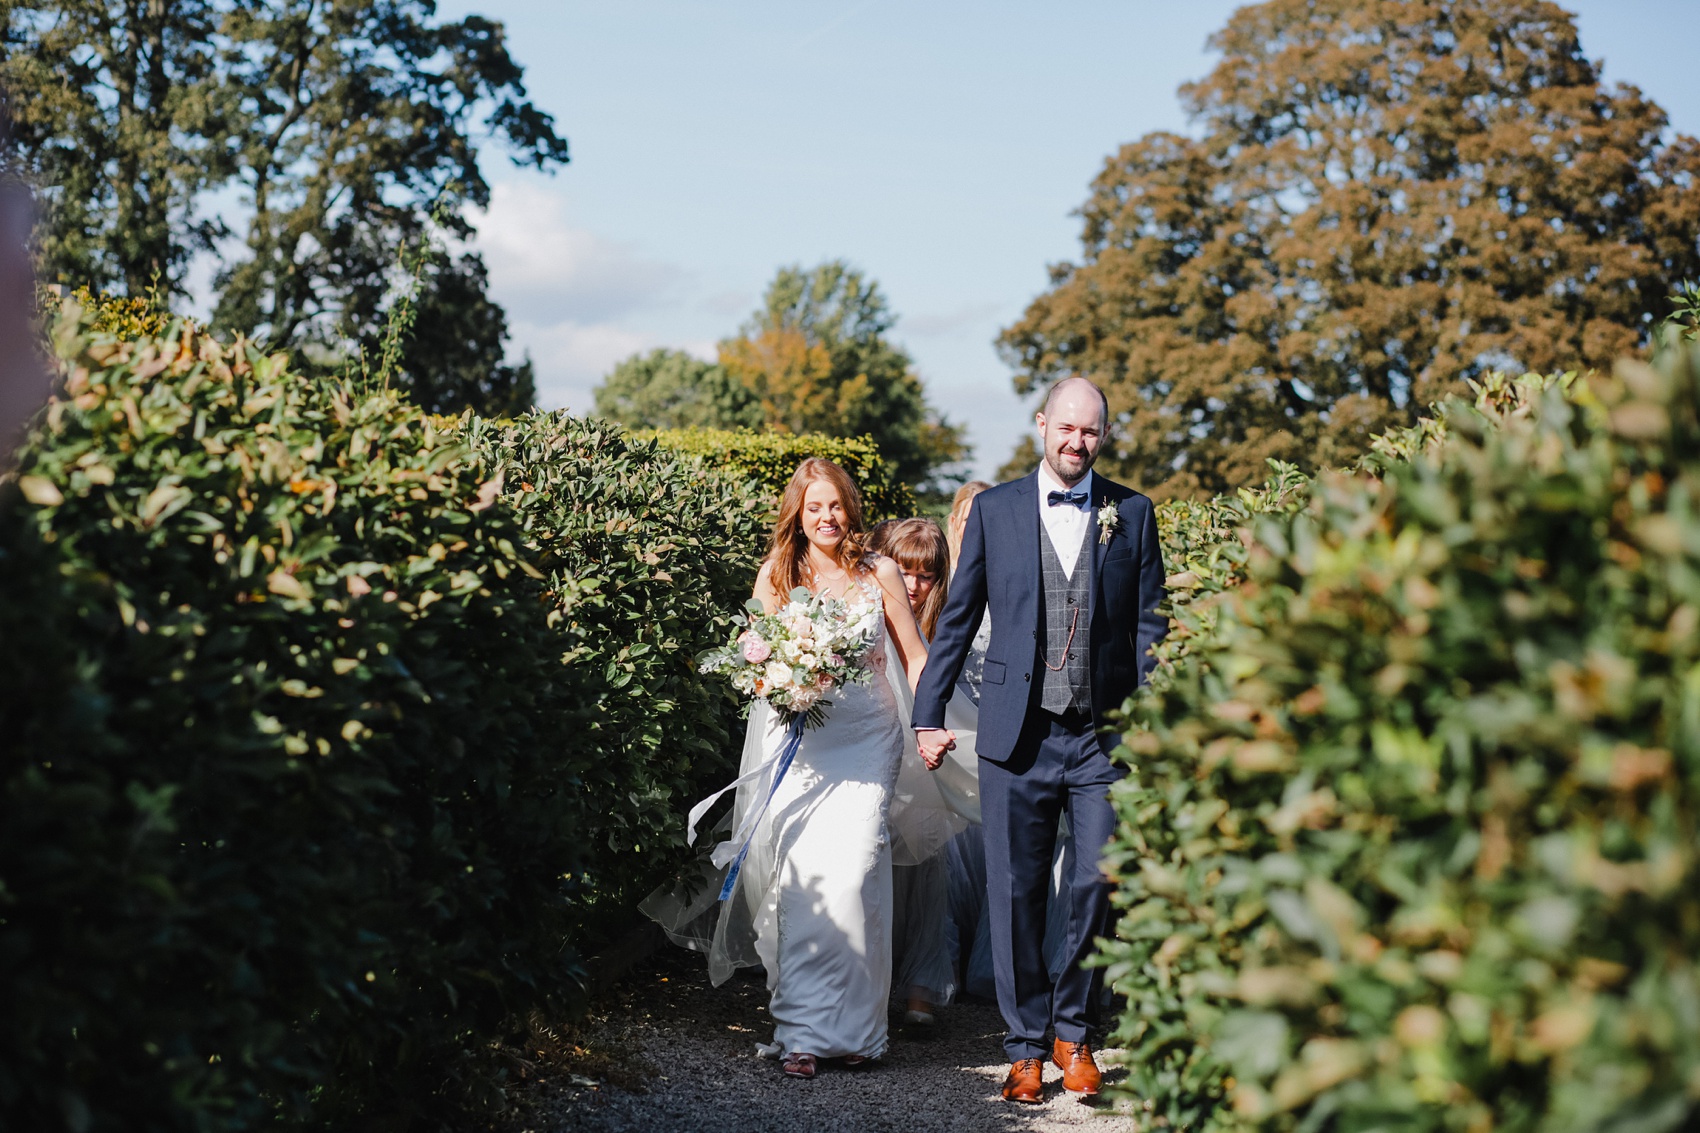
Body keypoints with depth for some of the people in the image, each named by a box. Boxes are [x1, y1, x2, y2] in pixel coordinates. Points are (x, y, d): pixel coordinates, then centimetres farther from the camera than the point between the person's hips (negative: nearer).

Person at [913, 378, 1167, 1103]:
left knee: (1100, 886, -1)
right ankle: (1026, 1047, 18)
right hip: (1016, 737, 0)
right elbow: (957, 619, 8)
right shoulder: (993, 509, 6)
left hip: (1103, 738, 0)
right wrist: (929, 715, 4)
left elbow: (1148, 628, 5)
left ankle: (1073, 1032, 21)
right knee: (1016, 895, 4)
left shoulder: (1131, 514, 6)